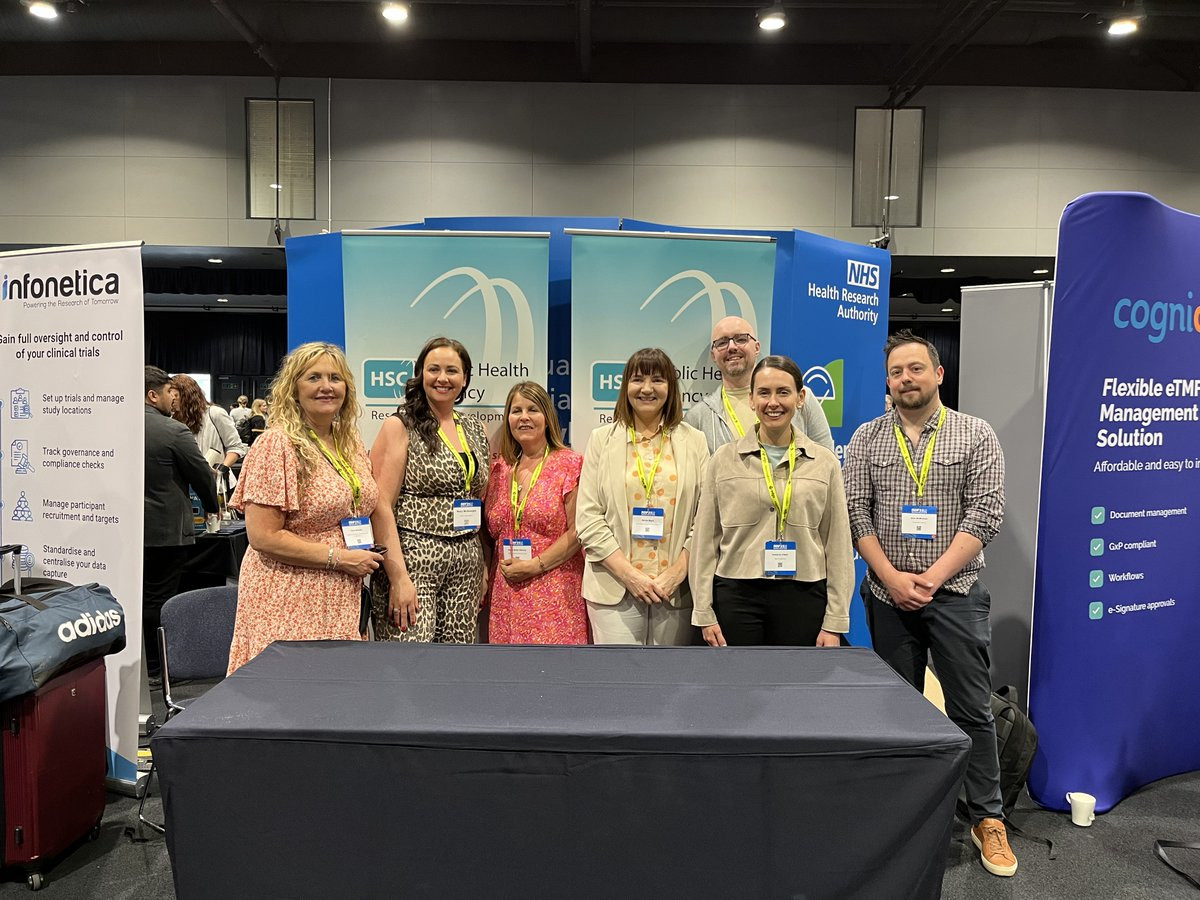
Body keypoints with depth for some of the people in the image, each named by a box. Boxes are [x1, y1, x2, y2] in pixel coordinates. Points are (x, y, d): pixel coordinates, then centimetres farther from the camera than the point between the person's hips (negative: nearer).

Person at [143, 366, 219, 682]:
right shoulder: (174, 431, -16)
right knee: (159, 601, 3)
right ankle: (155, 668, 13)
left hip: (131, 526, 6)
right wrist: (211, 506, 12)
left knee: (141, 596, 16)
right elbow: (203, 475, -7)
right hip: (166, 529, -6)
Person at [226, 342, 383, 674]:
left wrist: (365, 557, 8)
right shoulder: (277, 444, -12)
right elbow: (262, 536, -17)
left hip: (343, 602, 7)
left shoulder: (351, 443, 10)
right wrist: (338, 557, -16)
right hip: (289, 604, -7)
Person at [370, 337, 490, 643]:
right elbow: (381, 506, -10)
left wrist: (485, 568, 13)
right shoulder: (400, 426, -3)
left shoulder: (475, 430, 14)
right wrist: (399, 578, -18)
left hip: (466, 565, 6)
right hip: (412, 560, -5)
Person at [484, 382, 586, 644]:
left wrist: (535, 565, -13)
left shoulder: (569, 464, -3)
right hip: (506, 593, 4)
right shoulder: (500, 468, 10)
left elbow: (577, 532, -8)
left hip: (553, 593, -4)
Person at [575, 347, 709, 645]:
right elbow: (587, 519, 0)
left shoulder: (694, 441, 8)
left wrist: (678, 572, -9)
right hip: (614, 590, -1)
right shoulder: (602, 440, 6)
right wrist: (630, 575, -9)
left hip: (677, 589, 1)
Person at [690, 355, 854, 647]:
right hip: (736, 596, 0)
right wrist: (704, 612, 0)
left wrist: (835, 622, 1)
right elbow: (705, 540, 4)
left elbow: (838, 545, 5)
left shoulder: (825, 463, 5)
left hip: (803, 598, 1)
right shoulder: (723, 459, 4)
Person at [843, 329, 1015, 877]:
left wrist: (931, 578, -14)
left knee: (971, 708, 3)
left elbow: (984, 515, -8)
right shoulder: (867, 439, 4)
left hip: (955, 593, -2)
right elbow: (855, 513, -1)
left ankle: (987, 819, 18)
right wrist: (893, 578, -10)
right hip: (888, 595, 2)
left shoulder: (975, 436, -1)